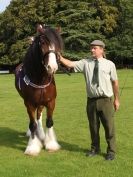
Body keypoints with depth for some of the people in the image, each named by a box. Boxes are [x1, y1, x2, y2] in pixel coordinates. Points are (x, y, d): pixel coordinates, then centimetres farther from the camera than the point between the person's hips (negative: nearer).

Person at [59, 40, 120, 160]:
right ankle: (95, 149, 32)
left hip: (106, 100, -2)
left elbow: (115, 82, 2)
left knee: (109, 127, 5)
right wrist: (59, 57, -21)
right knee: (93, 126, 14)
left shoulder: (109, 64, -1)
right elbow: (70, 64, -6)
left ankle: (111, 151, 21)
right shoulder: (85, 63, 2)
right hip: (91, 100, 2)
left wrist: (116, 99, 3)